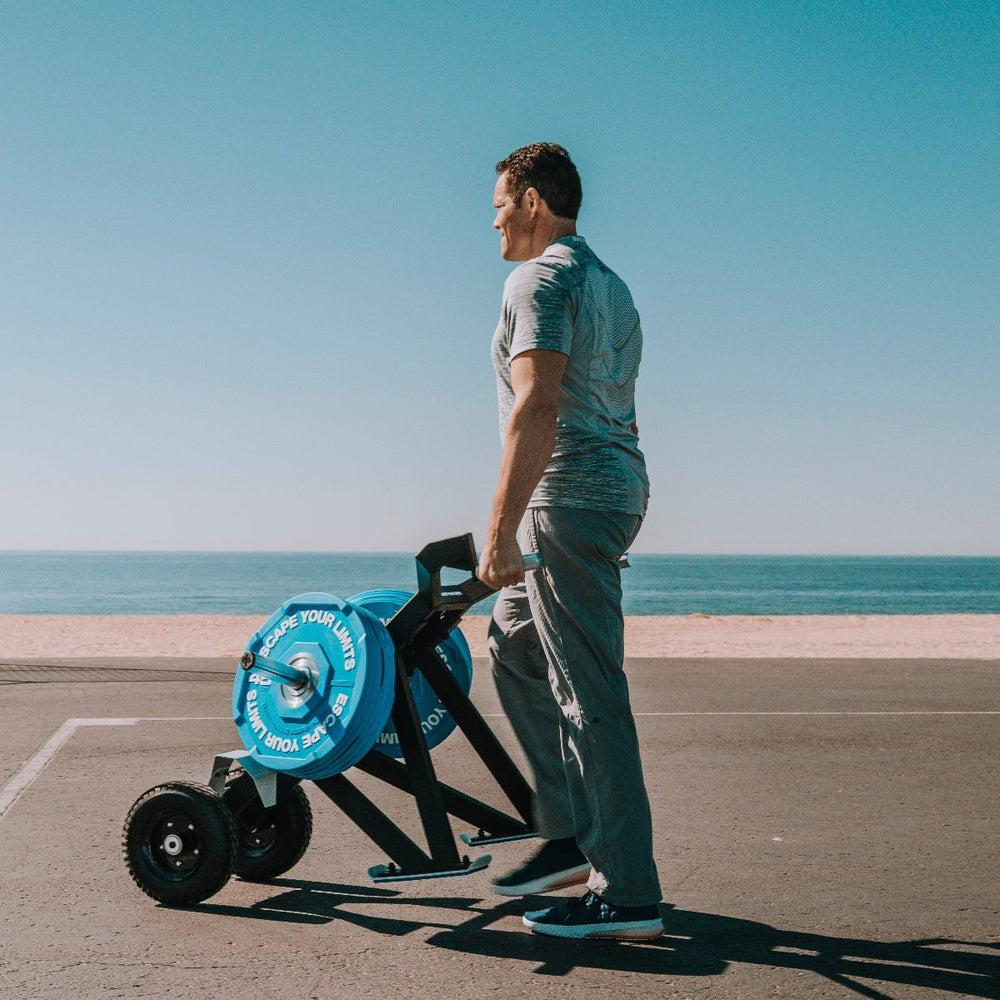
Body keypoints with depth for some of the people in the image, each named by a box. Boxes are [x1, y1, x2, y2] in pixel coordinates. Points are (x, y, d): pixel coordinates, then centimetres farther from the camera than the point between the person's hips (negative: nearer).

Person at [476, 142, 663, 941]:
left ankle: (628, 896, -2)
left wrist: (501, 532, -23)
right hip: (616, 486, 10)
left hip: (570, 496, -10)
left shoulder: (542, 279, -9)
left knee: (589, 692, -8)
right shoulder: (610, 283, 22)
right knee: (517, 650, 19)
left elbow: (537, 406, -21)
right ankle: (571, 836, 21)